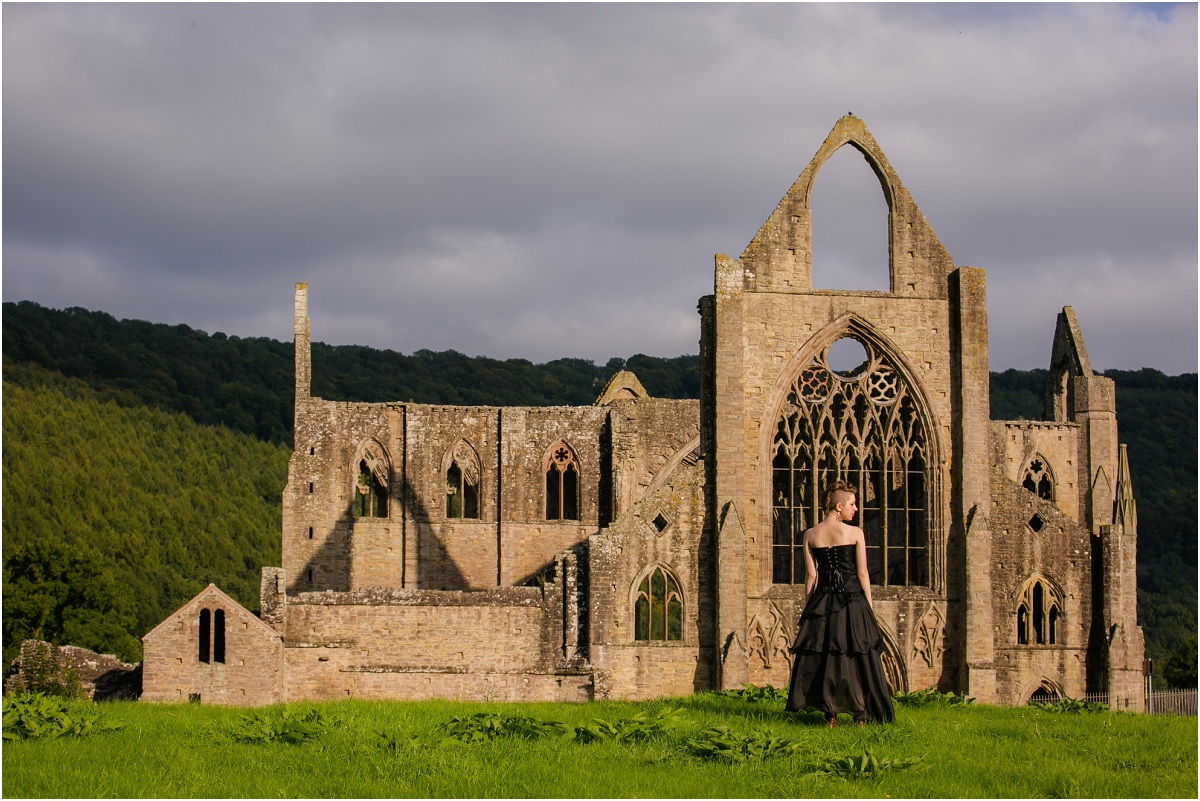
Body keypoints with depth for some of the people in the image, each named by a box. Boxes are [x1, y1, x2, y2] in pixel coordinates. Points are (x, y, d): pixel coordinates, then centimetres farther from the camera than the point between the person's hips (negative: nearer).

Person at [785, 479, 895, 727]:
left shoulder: (811, 535, 2)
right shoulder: (855, 533, -6)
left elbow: (810, 575, 3)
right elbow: (862, 573, -5)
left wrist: (810, 605, 11)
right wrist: (869, 604, 3)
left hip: (822, 600, 3)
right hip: (852, 599, -3)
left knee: (823, 656, 7)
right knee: (857, 657, 4)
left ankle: (830, 714, 5)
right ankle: (860, 714, 4)